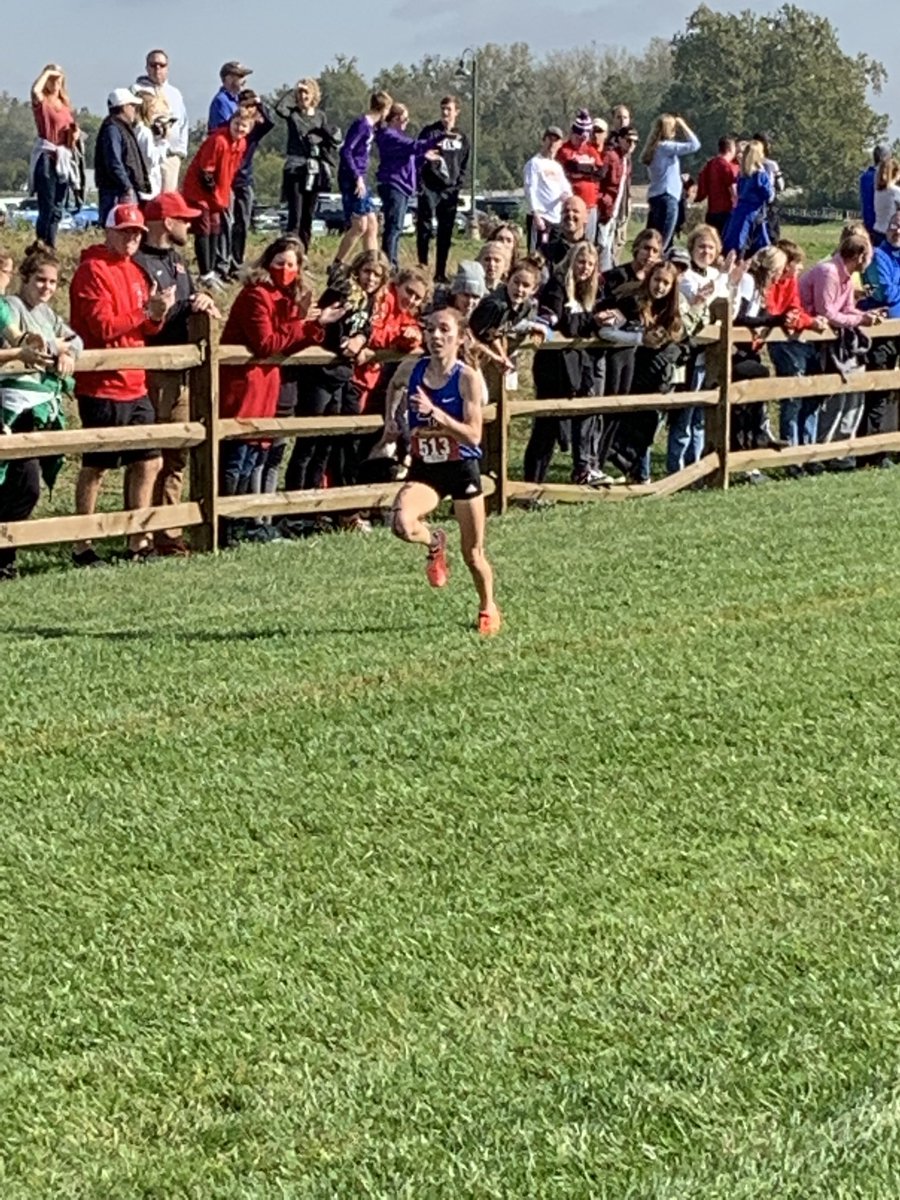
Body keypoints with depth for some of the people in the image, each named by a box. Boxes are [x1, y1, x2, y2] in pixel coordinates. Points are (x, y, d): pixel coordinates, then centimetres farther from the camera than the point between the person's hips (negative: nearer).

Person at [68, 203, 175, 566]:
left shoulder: (134, 271, 16)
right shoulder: (92, 271, -10)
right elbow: (102, 326, -18)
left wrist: (157, 314, -3)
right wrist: (145, 312, -20)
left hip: (135, 387, 8)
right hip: (102, 388, -8)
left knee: (146, 463, 9)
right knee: (95, 467, -2)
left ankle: (137, 542, 18)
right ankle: (82, 546, 6)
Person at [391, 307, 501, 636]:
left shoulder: (467, 378, -14)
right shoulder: (412, 371, -4)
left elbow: (473, 436, -21)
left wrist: (435, 413, -29)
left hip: (461, 469, -2)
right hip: (424, 469, 2)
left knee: (472, 554, 10)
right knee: (402, 524, -29)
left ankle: (488, 608, 40)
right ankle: (435, 543, 8)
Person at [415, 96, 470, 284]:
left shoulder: (461, 138, 12)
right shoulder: (429, 132, 0)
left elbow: (464, 165, 17)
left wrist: (459, 185, 3)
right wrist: (421, 186, -12)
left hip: (450, 191, 4)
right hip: (430, 189, -4)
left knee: (446, 234, 6)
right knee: (425, 230, -8)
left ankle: (440, 273, 11)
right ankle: (422, 268, -4)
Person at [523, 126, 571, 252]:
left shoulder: (557, 166, 21)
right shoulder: (535, 163, -1)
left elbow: (566, 189, 18)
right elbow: (530, 190, -10)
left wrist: (566, 194, -8)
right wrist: (536, 214, -20)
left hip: (558, 218, 8)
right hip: (540, 217, -8)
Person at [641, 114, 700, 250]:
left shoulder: (655, 147, 12)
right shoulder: (665, 146, -12)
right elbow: (694, 145, -16)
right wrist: (683, 125, -8)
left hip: (656, 196, 9)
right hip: (667, 197, -9)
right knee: (661, 242, -10)